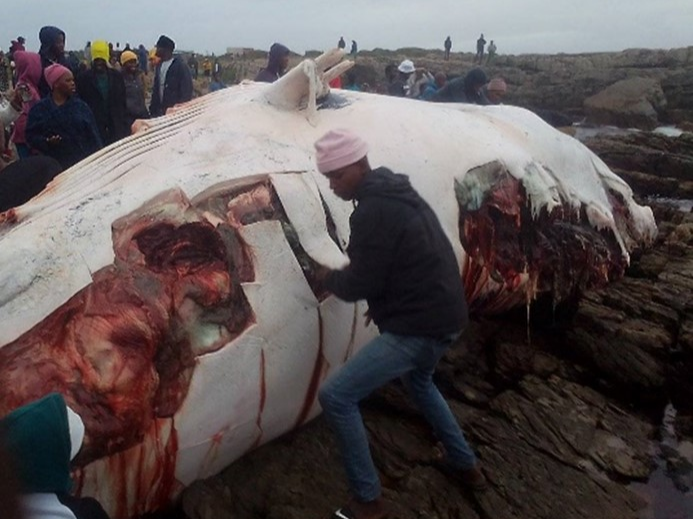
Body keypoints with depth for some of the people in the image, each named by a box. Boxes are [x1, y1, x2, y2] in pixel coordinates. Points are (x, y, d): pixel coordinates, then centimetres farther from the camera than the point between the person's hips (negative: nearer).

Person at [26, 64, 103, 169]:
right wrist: (46, 142, -15)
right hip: (56, 165, -1)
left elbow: (93, 136, 4)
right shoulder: (39, 109, 4)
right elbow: (31, 136, 4)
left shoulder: (80, 106, 8)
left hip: (84, 161, 1)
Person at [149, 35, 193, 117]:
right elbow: (156, 90, 18)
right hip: (160, 111, 7)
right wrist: (153, 108, 13)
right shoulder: (159, 66, 14)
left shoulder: (180, 66, -9)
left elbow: (186, 91, -12)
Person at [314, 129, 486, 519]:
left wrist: (328, 276, 3)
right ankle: (467, 466, 46)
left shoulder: (373, 210, -19)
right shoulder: (398, 194, 13)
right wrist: (385, 302, 15)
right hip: (445, 316, 11)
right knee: (419, 381, 37)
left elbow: (361, 283, -17)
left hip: (418, 327, -11)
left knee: (336, 397, -6)